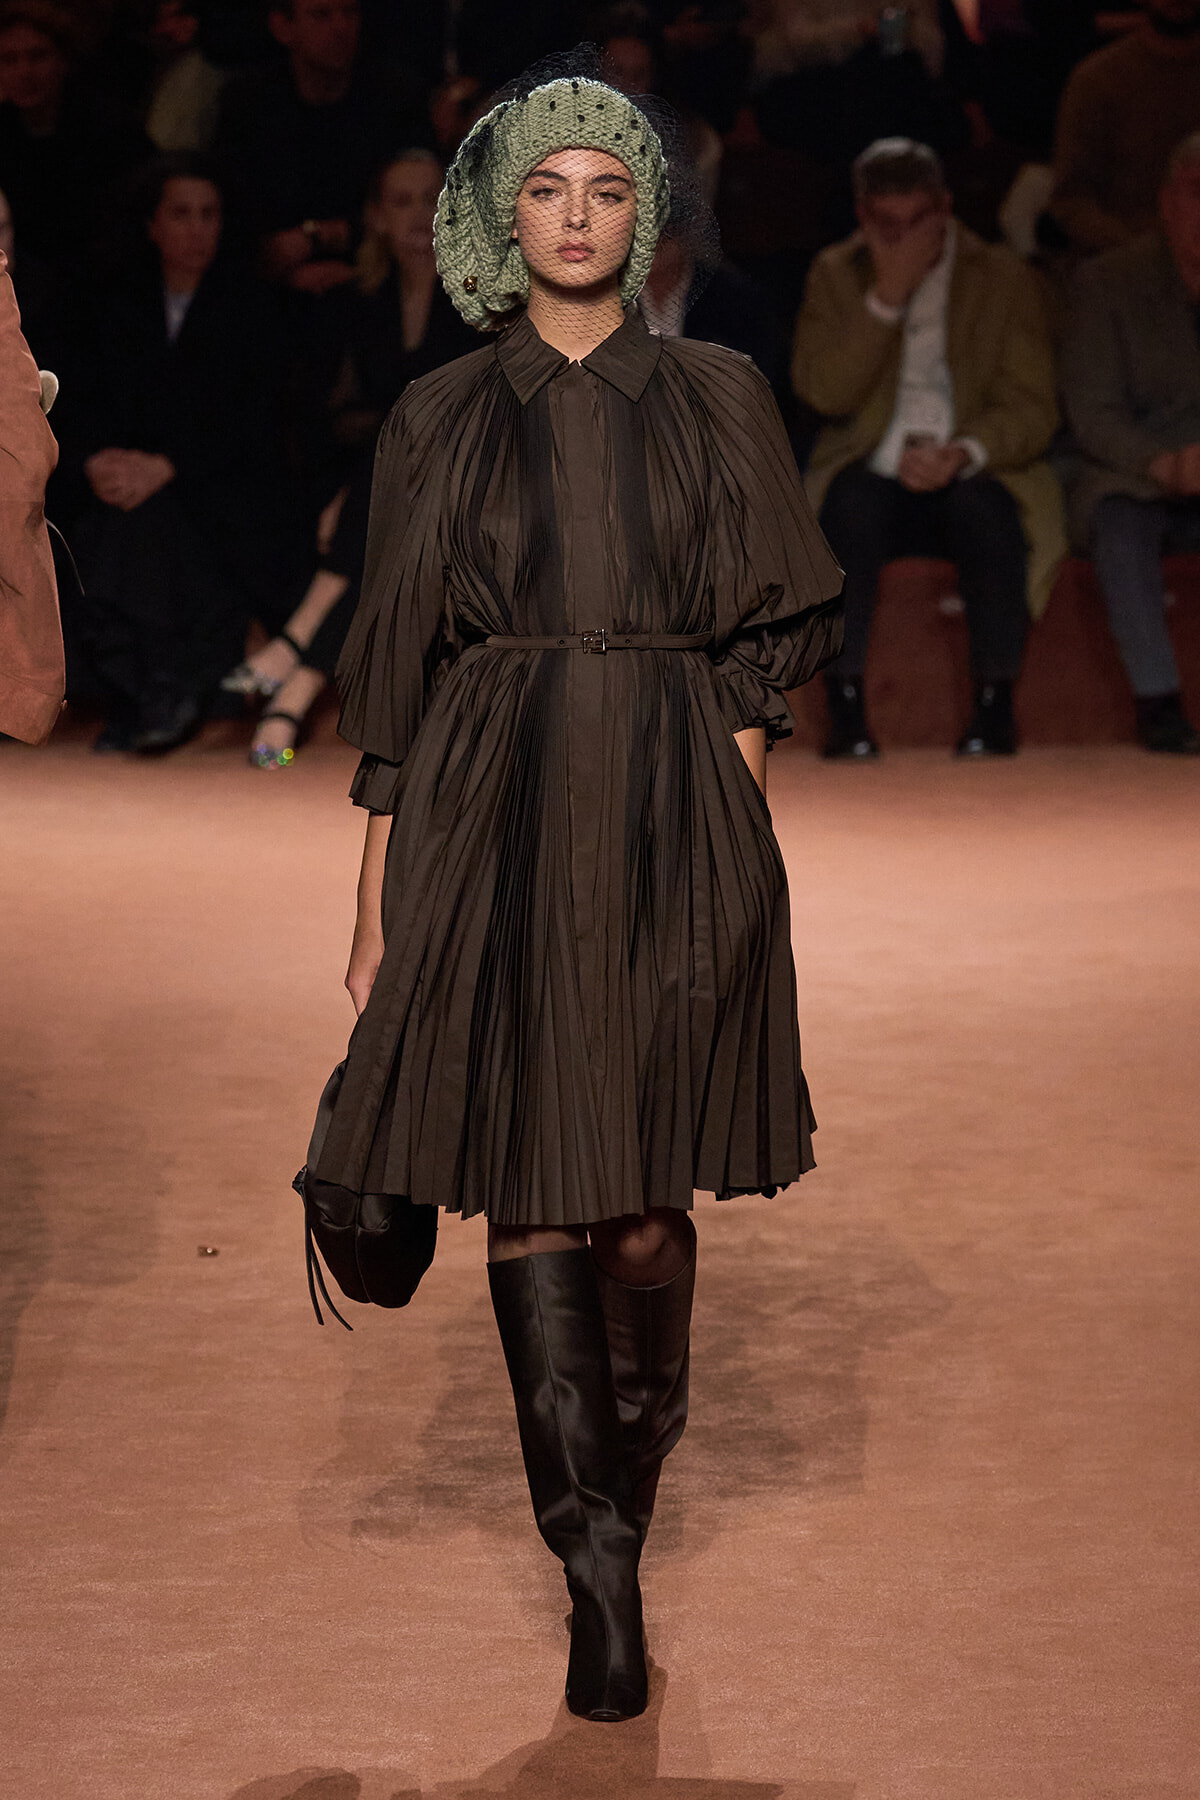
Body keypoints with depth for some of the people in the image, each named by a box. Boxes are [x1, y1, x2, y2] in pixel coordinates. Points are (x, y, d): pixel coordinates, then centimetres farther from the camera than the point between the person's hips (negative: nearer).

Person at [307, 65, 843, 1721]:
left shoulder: (717, 401, 8)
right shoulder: (442, 421, 8)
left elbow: (765, 645, 7)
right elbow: (396, 670, 7)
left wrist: (726, 826, -5)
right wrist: (377, 893, 3)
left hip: (674, 831, 0)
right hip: (493, 823, 0)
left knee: (646, 1199, 4)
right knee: (528, 1187, -6)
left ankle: (613, 1523, 19)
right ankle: (599, 1555, -5)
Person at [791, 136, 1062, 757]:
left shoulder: (1004, 278, 6)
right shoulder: (836, 275, 8)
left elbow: (1032, 409, -1)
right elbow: (822, 392, -7)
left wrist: (964, 453, -21)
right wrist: (887, 296, -14)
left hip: (970, 477, 0)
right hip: (874, 477, 0)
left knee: (985, 508, -34)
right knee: (850, 505, -34)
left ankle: (995, 705, -24)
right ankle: (845, 706, -30)